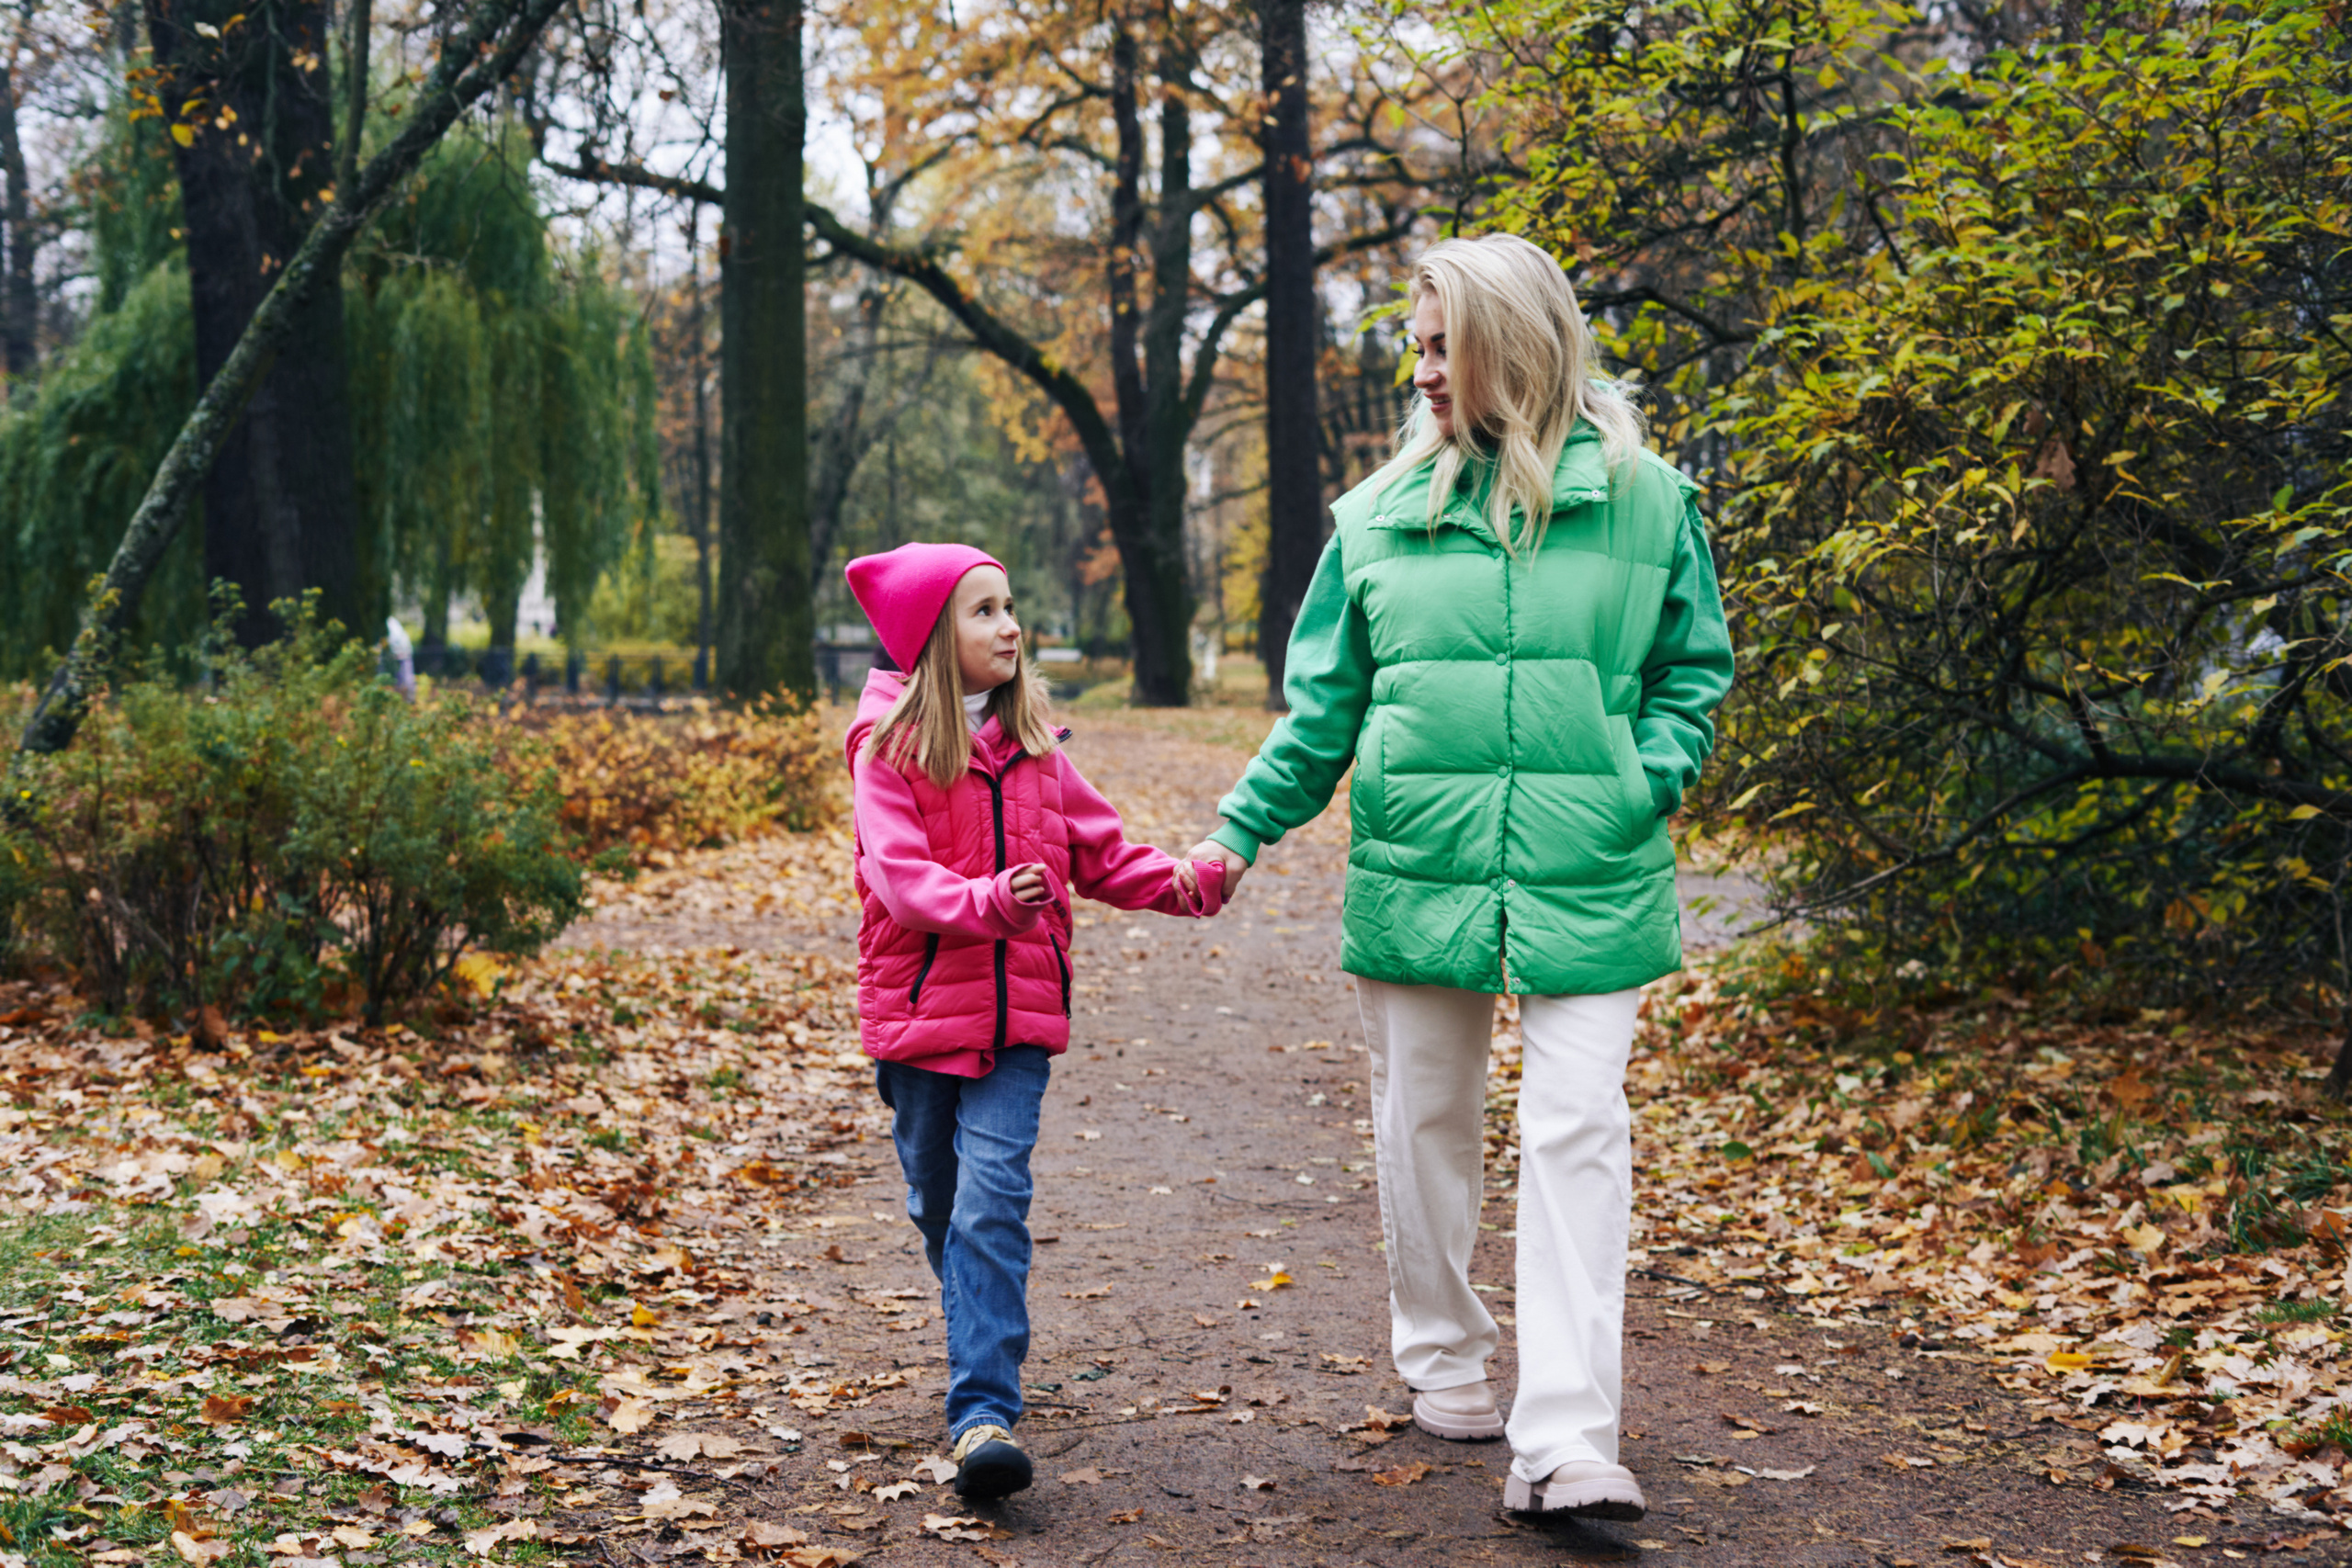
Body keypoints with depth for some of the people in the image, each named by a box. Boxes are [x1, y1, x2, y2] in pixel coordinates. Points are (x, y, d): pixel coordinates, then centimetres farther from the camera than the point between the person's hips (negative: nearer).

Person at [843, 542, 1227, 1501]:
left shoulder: (1033, 745, 8)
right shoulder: (888, 749, -5)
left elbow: (1100, 853, 10)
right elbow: (899, 874, -18)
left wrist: (1184, 882, -8)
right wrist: (987, 903, -36)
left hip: (1017, 1010, 1)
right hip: (916, 1008, -1)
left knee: (992, 1202, -11)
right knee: (939, 1205, 13)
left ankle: (985, 1414, -16)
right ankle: (985, 1349, 38)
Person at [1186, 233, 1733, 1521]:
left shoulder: (1642, 500, 2)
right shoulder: (1381, 515, 6)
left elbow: (1693, 671, 10)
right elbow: (1322, 705, 9)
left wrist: (1653, 776, -8)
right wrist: (1241, 831, 0)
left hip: (1587, 883, -2)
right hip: (1415, 872, 2)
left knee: (1577, 1134, -9)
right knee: (1425, 1124, 12)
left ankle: (1565, 1443, -10)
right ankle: (1441, 1359, 34)